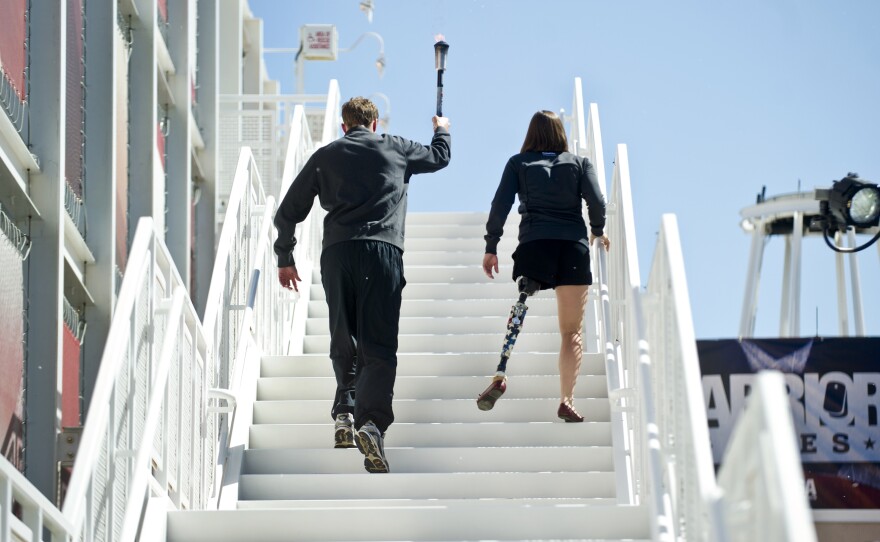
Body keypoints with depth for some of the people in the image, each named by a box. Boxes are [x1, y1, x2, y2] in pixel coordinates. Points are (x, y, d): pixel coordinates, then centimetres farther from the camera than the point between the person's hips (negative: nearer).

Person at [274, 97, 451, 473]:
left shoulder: (325, 156, 17)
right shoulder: (394, 149, 17)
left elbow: (288, 213, 17)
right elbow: (439, 156, 36)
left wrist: (285, 258, 30)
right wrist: (442, 129, 58)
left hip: (336, 254, 2)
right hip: (382, 251, -1)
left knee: (343, 343, 16)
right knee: (379, 346, -8)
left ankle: (345, 413, 4)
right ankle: (372, 423, -27)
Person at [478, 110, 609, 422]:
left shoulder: (518, 163, 12)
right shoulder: (578, 163, 14)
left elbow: (500, 205, 3)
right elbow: (596, 201, 3)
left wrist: (491, 247, 7)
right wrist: (598, 231, 21)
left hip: (533, 244, 0)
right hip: (574, 245, 0)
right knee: (572, 330, 4)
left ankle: (500, 377, -28)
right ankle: (566, 400, -7)